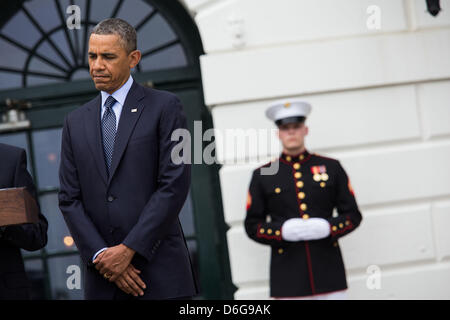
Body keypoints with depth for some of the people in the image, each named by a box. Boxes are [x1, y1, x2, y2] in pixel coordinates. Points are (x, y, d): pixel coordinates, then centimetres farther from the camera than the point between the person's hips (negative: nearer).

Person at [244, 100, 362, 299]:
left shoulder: (331, 167, 9)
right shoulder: (262, 176, 8)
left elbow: (353, 215, 10)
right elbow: (252, 225, 6)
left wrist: (327, 227, -10)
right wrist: (283, 231, -13)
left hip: (328, 270, 1)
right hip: (288, 276, -1)